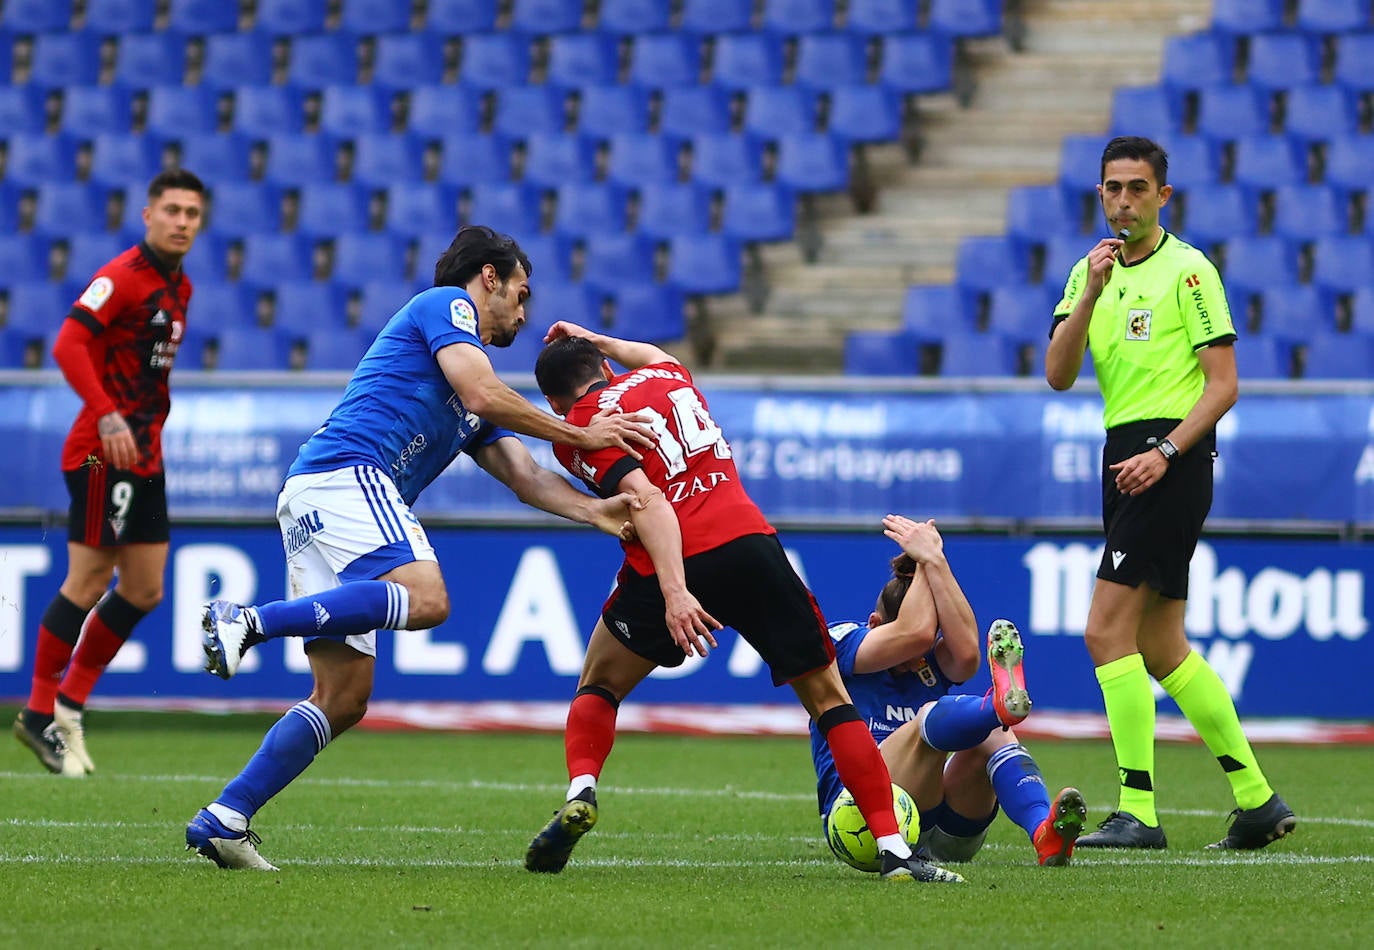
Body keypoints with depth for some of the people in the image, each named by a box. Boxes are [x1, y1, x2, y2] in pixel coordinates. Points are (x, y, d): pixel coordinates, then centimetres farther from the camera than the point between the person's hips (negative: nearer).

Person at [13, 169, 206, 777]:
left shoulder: (179, 288, 15)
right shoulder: (120, 277, -13)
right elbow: (68, 345, -24)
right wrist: (108, 416, -32)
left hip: (145, 457, 9)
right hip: (102, 454, -9)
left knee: (145, 590, 8)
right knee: (88, 583, -7)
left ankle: (70, 705, 17)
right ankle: (40, 713, 2)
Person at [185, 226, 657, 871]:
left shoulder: (472, 414, 33)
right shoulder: (444, 304, 8)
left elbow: (522, 474, 22)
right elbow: (483, 393, -7)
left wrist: (597, 511, 6)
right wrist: (581, 435, 1)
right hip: (343, 472, -10)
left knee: (344, 697, 4)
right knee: (424, 597, -32)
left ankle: (222, 819, 0)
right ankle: (247, 621, -31)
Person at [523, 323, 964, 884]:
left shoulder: (578, 429, 8)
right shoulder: (667, 376, 24)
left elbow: (645, 499, -10)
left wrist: (674, 591, -19)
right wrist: (594, 340, 62)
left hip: (669, 565, -3)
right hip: (750, 541, 3)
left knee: (598, 685, 21)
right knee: (828, 696, 10)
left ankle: (580, 794, -5)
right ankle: (894, 848, 0)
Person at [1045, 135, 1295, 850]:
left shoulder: (1187, 270, -6)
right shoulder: (1090, 273, 14)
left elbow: (1223, 384, -9)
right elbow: (1058, 375, 1)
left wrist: (1165, 451, -19)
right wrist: (1091, 293, -11)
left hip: (1173, 460, -8)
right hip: (1126, 459, 8)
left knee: (1108, 631, -15)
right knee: (1160, 649, 9)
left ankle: (1138, 812, -14)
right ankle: (1257, 800, 16)